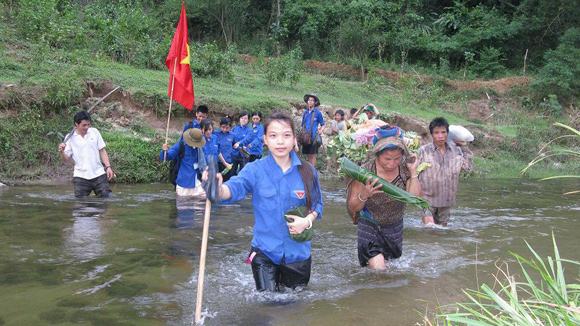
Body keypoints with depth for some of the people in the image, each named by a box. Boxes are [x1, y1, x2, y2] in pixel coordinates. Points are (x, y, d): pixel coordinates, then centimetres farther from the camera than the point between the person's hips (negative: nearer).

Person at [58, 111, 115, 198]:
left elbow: (102, 151, 9)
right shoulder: (70, 138, 0)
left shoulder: (95, 132, 5)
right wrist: (62, 152, -21)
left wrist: (108, 167, -1)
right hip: (81, 177, -1)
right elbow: (67, 159, 1)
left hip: (98, 174, 2)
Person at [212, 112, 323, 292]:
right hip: (264, 252, -2)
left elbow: (317, 205, 4)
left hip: (298, 253, 2)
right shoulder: (255, 170, -11)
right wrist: (219, 190, -52)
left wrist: (308, 220, -17)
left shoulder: (307, 172, -6)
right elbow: (235, 187, -29)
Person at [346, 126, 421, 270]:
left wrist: (413, 171, -20)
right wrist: (364, 195, -32)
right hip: (369, 226, -4)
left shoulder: (405, 171, -8)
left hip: (394, 228, 4)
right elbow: (353, 207, -11)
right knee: (378, 269, -18)